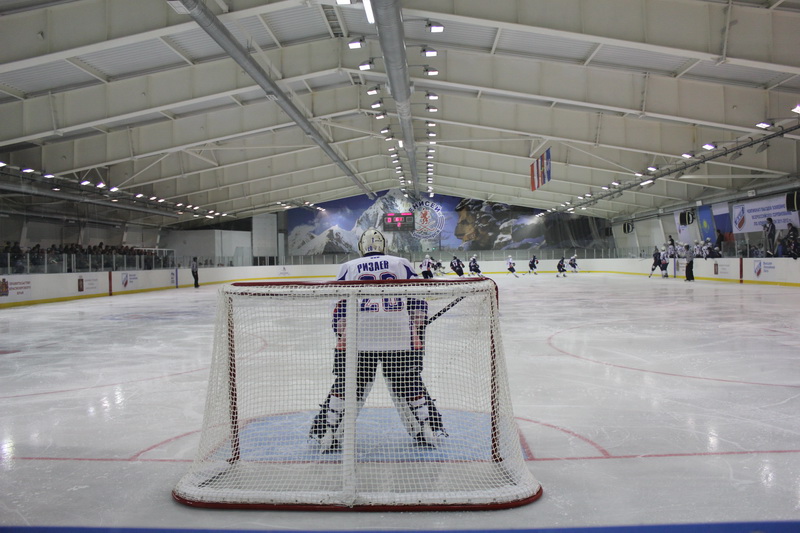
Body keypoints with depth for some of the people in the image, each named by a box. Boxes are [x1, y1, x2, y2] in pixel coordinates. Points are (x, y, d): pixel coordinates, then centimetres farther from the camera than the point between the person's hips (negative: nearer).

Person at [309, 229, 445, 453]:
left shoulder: (349, 267, 16)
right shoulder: (401, 263, 16)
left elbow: (340, 309, 12)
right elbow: (418, 302, 12)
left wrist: (341, 338, 21)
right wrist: (418, 332, 22)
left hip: (358, 337, 0)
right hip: (400, 336, 0)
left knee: (347, 384, 10)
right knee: (408, 383, 13)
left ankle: (328, 434, 10)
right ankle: (428, 431, 17)